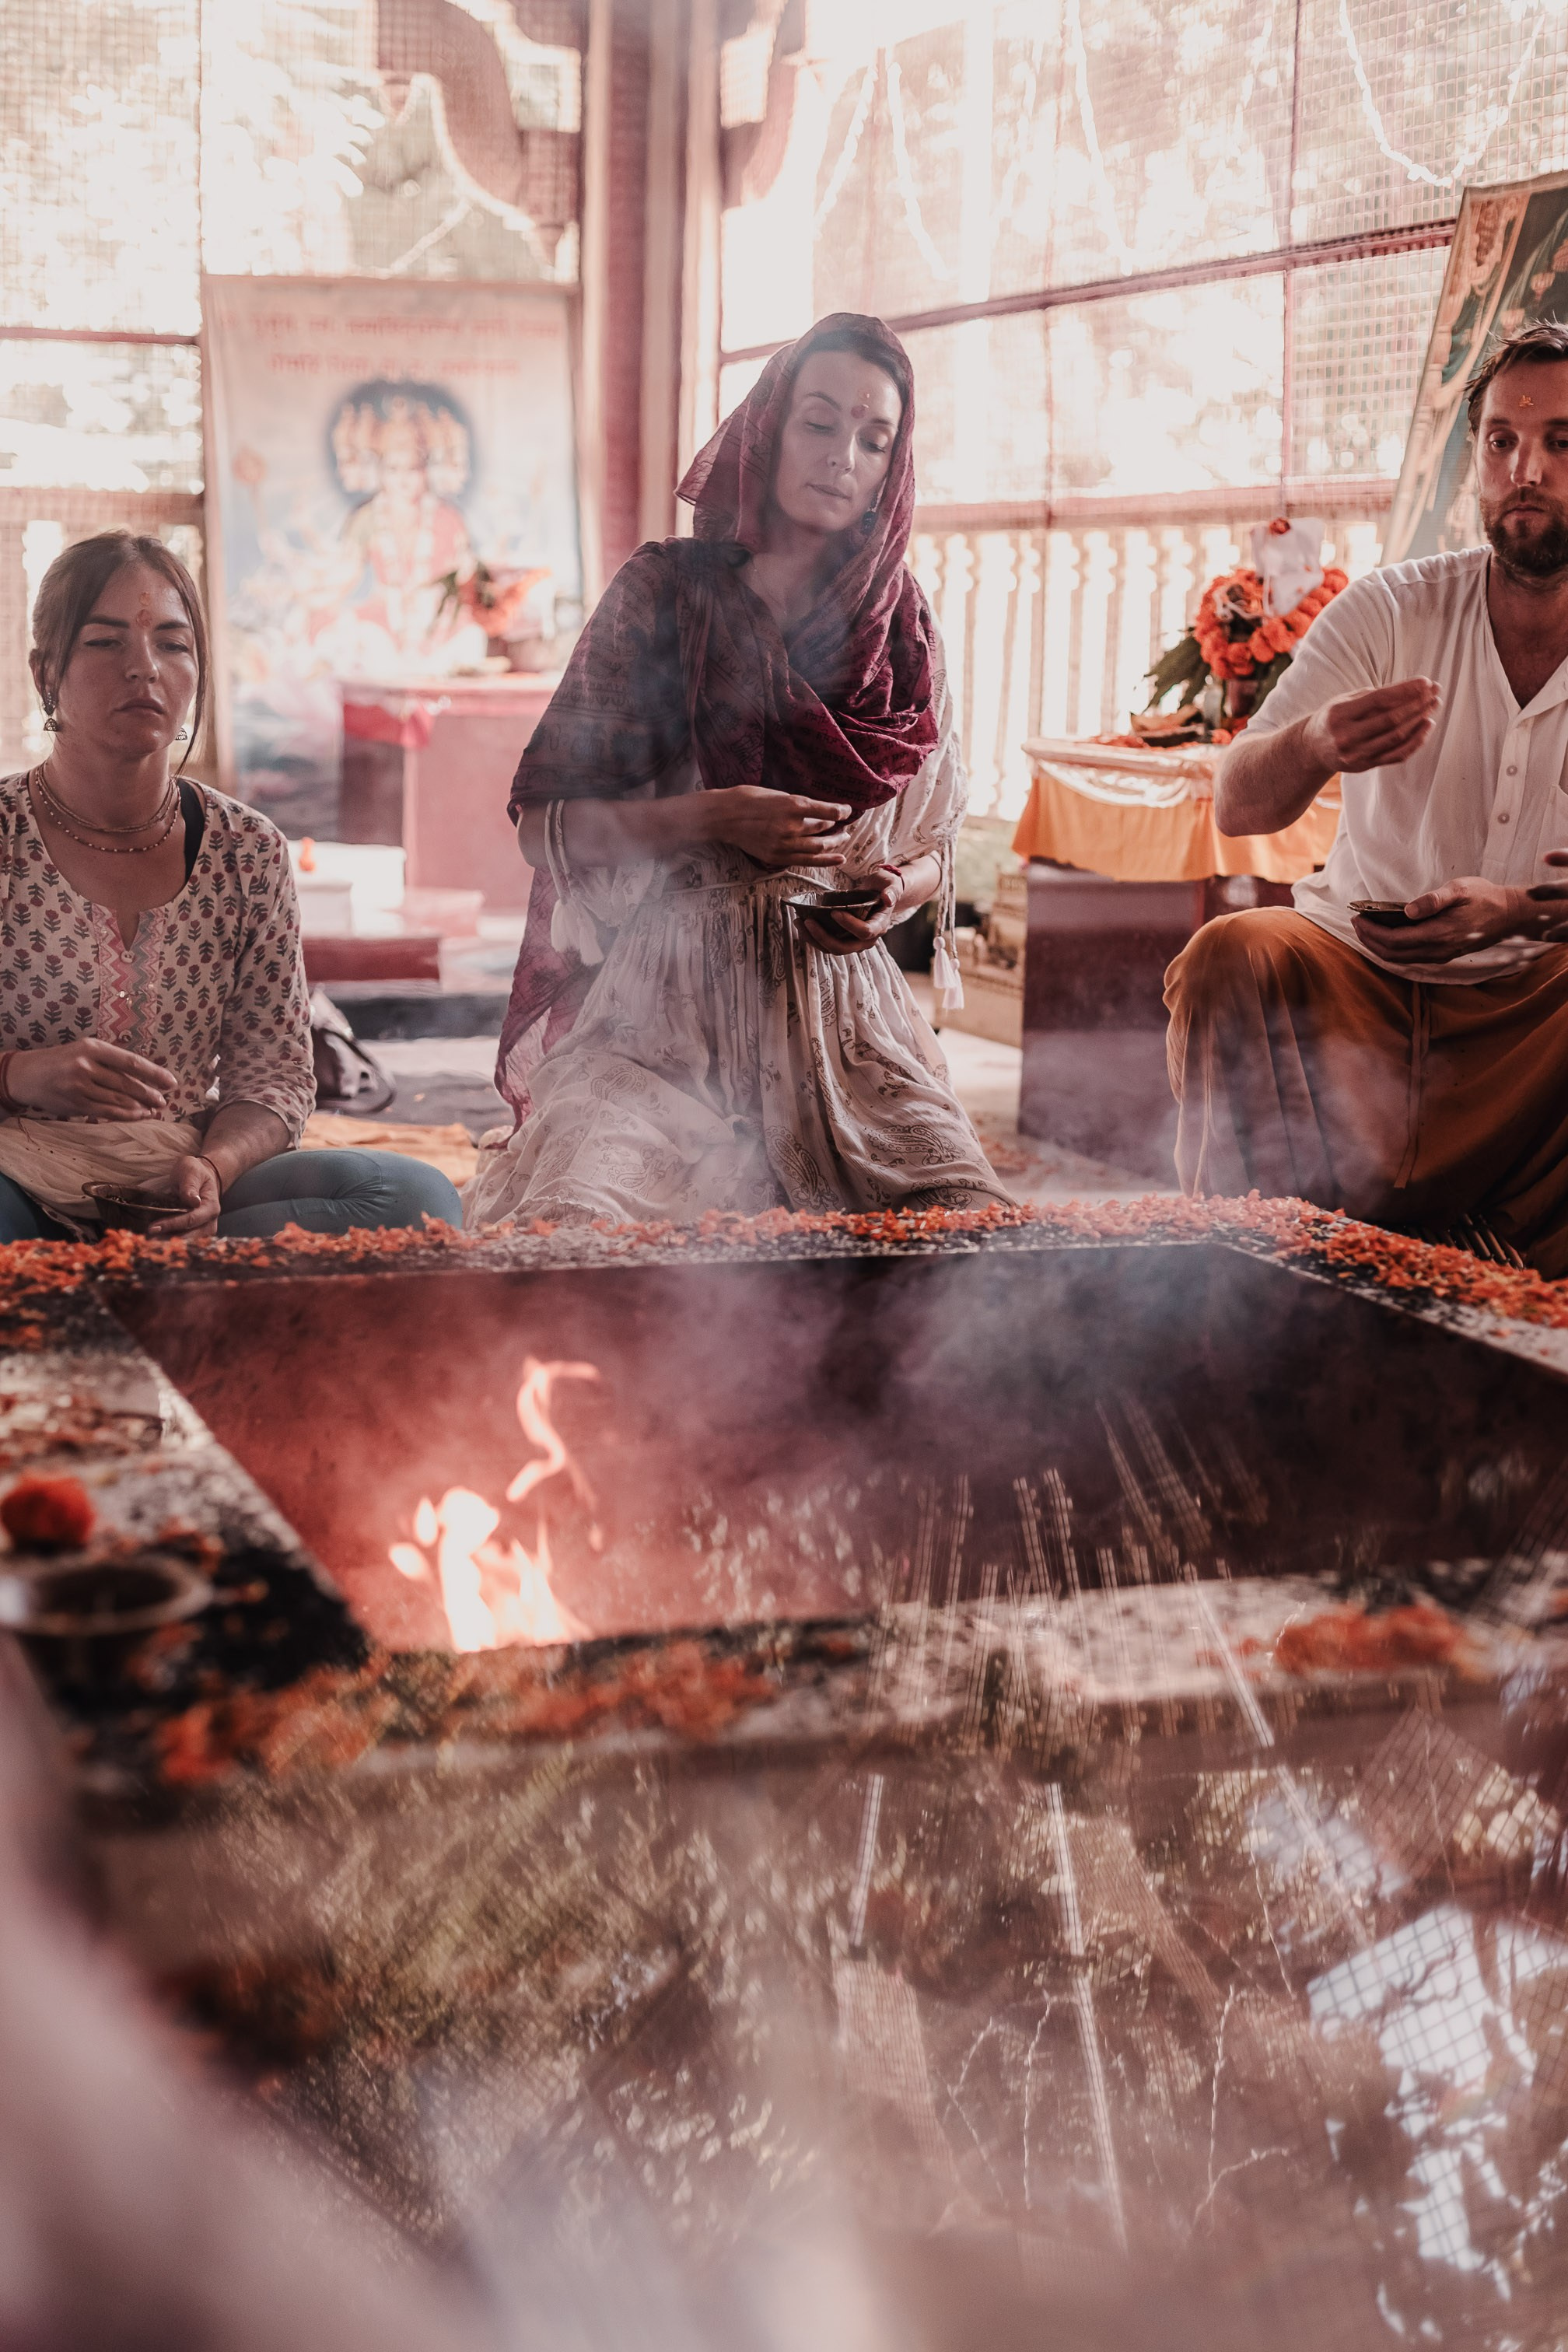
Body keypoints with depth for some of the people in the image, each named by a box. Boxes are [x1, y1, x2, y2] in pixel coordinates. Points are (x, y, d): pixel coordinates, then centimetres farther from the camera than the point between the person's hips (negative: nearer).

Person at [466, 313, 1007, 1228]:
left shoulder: (902, 626, 12)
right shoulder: (663, 594, 3)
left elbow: (932, 845, 19)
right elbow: (545, 826, -1)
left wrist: (893, 896, -5)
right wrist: (713, 819, -16)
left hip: (838, 992, 3)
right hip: (659, 1005, -3)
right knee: (576, 1224, -29)